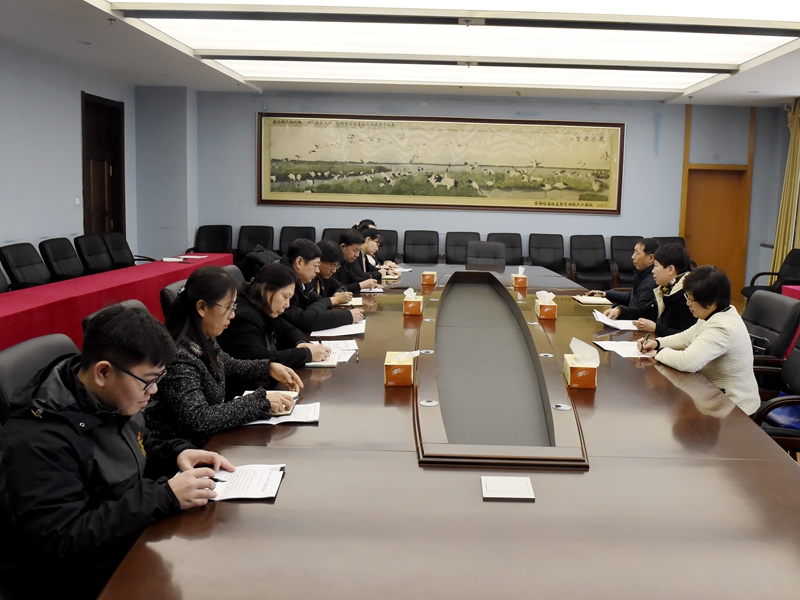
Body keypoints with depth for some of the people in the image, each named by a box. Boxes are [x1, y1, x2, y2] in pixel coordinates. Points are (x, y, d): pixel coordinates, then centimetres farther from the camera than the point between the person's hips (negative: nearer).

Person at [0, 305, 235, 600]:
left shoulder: (114, 400, 1)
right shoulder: (38, 441, -25)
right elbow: (60, 543, -29)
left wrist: (177, 453, -3)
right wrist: (165, 497, -31)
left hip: (138, 539, 8)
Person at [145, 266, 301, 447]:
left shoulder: (205, 340, 0)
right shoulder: (178, 355, -26)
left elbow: (228, 365, 21)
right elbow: (198, 420, -31)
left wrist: (269, 368, 6)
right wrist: (261, 401, -27)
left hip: (210, 438, 8)